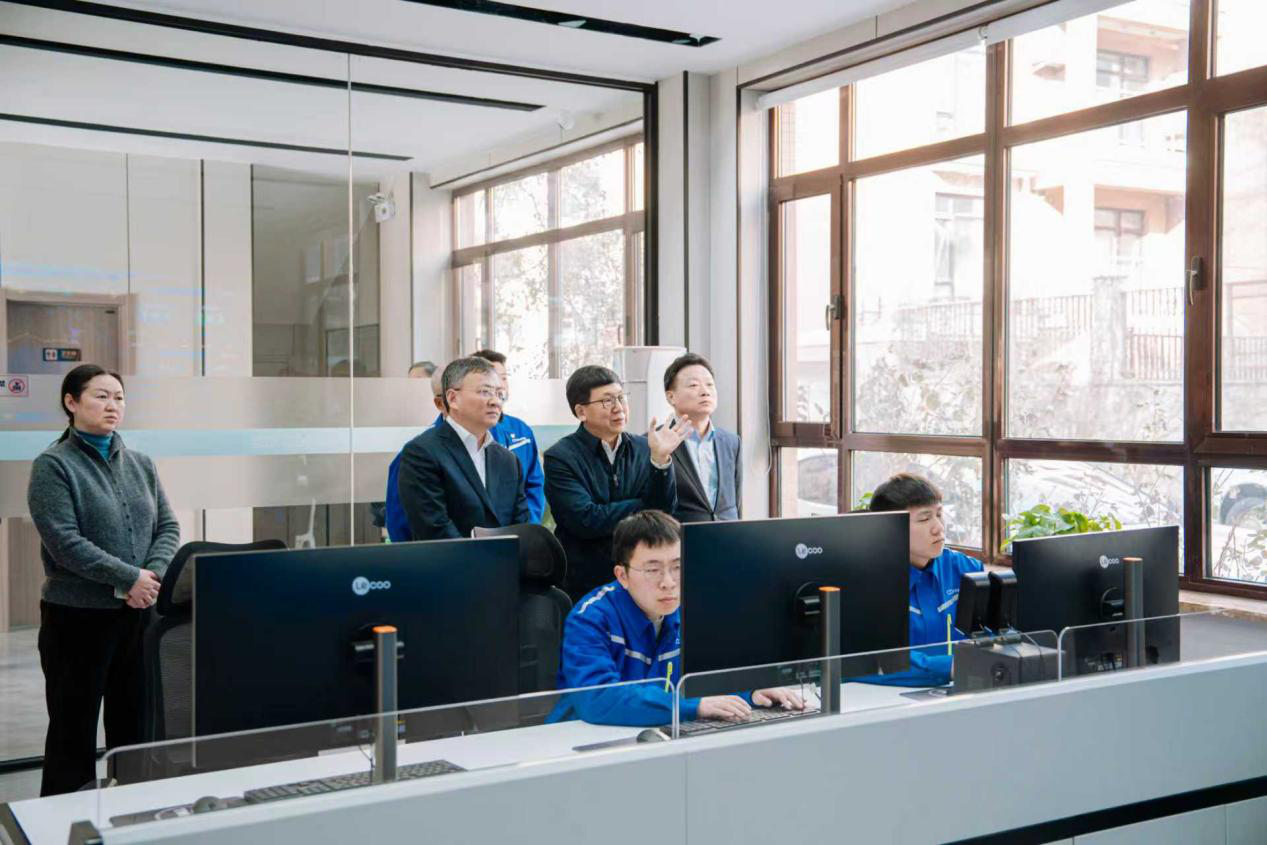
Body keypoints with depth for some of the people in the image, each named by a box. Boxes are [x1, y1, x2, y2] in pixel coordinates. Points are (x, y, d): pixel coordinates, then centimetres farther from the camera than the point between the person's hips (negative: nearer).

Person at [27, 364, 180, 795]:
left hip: (139, 613, 5)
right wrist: (130, 578, -19)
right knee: (74, 727, 5)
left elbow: (168, 527, 8)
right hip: (77, 615, -5)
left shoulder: (140, 464, 10)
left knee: (133, 723, 14)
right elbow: (64, 542, -16)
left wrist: (153, 574, -11)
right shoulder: (53, 465, -7)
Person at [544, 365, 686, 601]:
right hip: (585, 585, -3)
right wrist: (647, 506, -7)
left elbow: (665, 511, -3)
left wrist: (660, 459, -17)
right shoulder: (560, 458, -7)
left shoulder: (644, 450, 3)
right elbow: (585, 521, -16)